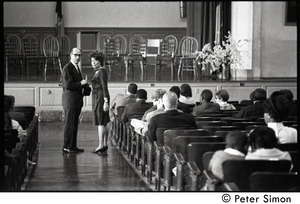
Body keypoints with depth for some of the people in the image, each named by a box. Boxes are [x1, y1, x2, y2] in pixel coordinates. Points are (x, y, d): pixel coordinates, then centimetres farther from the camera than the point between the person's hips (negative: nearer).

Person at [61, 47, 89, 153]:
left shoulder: (76, 68, 17)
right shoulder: (67, 68, -12)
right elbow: (68, 85, -20)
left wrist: (84, 85, 7)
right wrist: (81, 83, -15)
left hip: (77, 101, 9)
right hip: (70, 101, -9)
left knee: (74, 124, 11)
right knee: (69, 124, -5)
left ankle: (73, 145, 16)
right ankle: (67, 146, -1)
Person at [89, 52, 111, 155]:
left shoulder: (102, 71, -12)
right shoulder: (97, 72, 16)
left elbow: (105, 87, -17)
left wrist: (106, 102, -21)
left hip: (100, 97, -10)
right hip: (97, 97, 10)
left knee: (100, 122, -10)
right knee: (102, 122, 10)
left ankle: (101, 146, -10)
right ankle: (104, 145, 13)